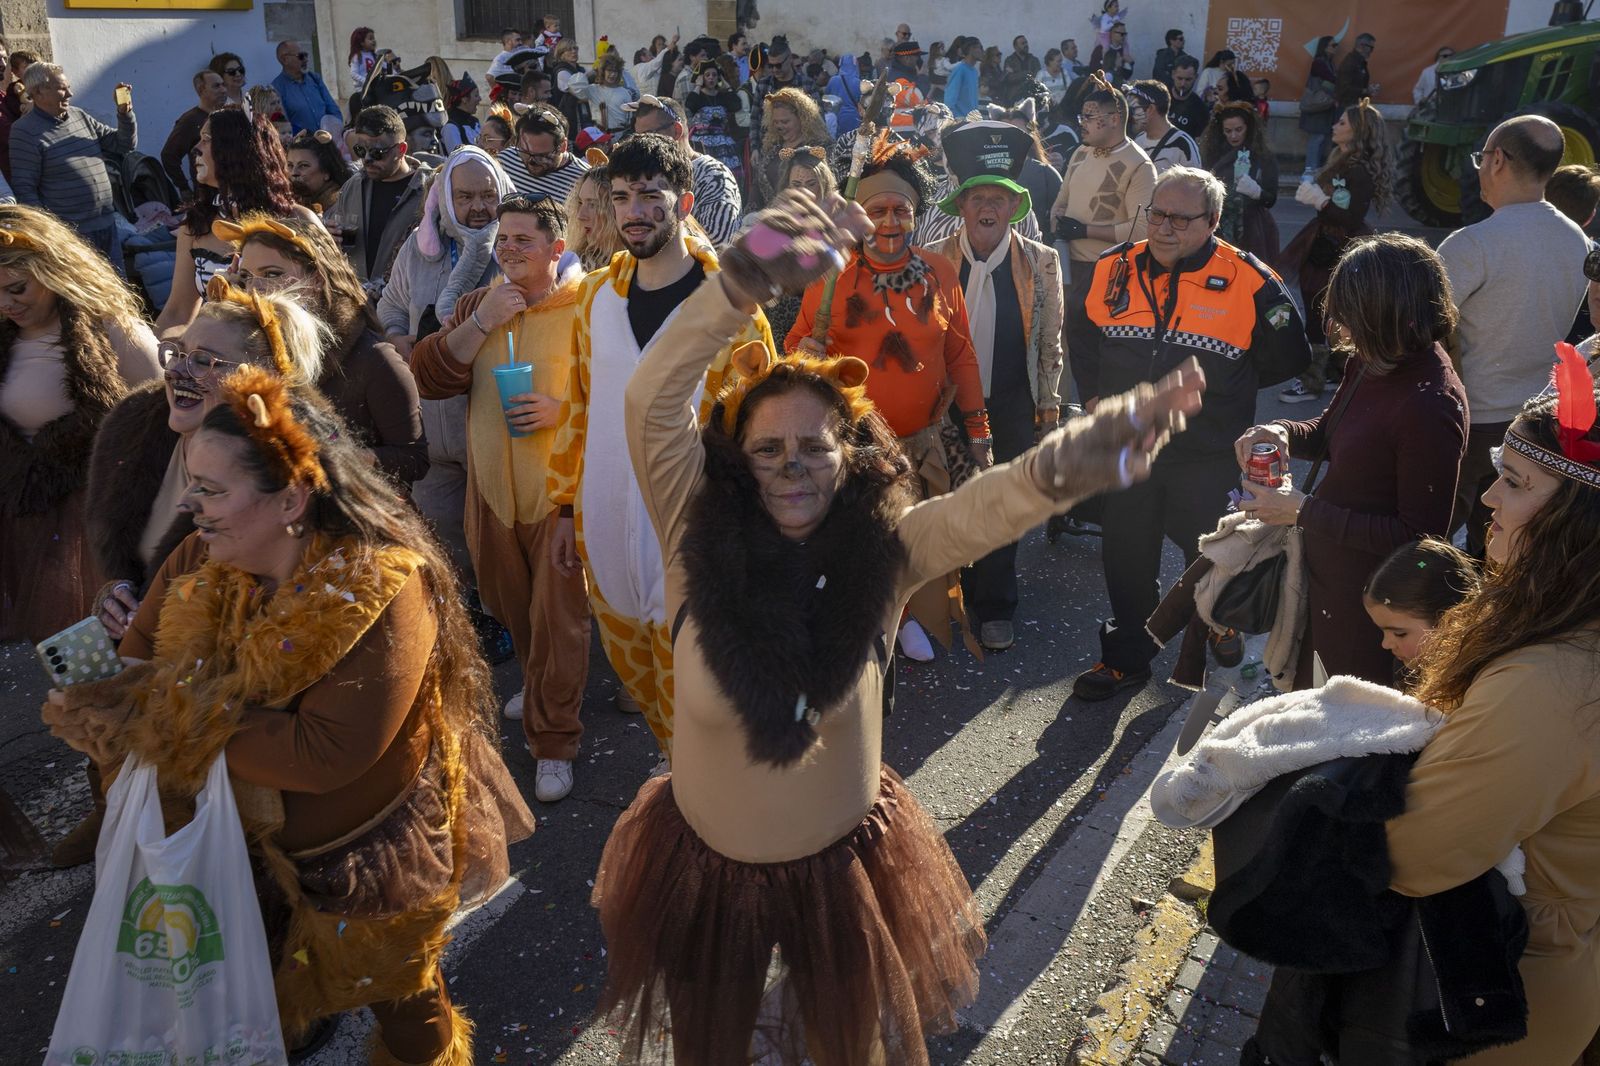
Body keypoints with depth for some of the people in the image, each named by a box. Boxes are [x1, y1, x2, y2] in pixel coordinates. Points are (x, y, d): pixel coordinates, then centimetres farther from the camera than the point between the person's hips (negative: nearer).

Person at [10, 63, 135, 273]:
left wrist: (125, 113, -1)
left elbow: (124, 144, 16)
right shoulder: (25, 132, -8)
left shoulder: (80, 116, 10)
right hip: (69, 234, -6)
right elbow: (24, 189, -11)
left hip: (107, 225, 6)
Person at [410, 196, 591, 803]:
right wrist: (481, 323, -10)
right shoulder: (477, 306, 9)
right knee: (509, 603, 19)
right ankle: (539, 684, 46)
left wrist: (563, 408, -21)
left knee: (558, 612, -3)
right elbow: (427, 377, -1)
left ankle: (554, 740, 9)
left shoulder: (588, 309, -7)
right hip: (492, 485, 5)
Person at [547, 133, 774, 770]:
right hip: (606, 522, 5)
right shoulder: (597, 294, 7)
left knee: (686, 685, 3)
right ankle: (674, 766, 42)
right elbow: (580, 407, 14)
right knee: (632, 668, 18)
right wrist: (566, 510, 13)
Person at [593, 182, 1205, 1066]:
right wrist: (745, 282, -44)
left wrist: (1058, 468, -56)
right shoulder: (701, 544, -19)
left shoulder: (881, 554, -17)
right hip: (706, 866, 0)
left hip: (840, 866, 0)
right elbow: (654, 403, -30)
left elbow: (982, 511, -34)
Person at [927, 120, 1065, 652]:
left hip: (1013, 406, 0)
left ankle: (994, 607, 23)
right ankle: (959, 588, 31)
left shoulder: (1041, 262, -2)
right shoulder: (934, 260, -4)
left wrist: (1048, 403, 4)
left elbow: (1050, 342, 4)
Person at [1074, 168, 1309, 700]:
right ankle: (1127, 658, 34)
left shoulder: (1249, 282, -12)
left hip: (1208, 456, -3)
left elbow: (1287, 357, 2)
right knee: (1127, 559, 16)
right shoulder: (1112, 269, -1)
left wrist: (1220, 390, 3)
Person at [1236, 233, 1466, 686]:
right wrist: (1282, 432, -9)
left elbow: (1420, 536, -26)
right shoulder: (1372, 362, -5)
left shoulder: (1431, 405, -30)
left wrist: (1305, 512, -25)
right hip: (1327, 572, 8)